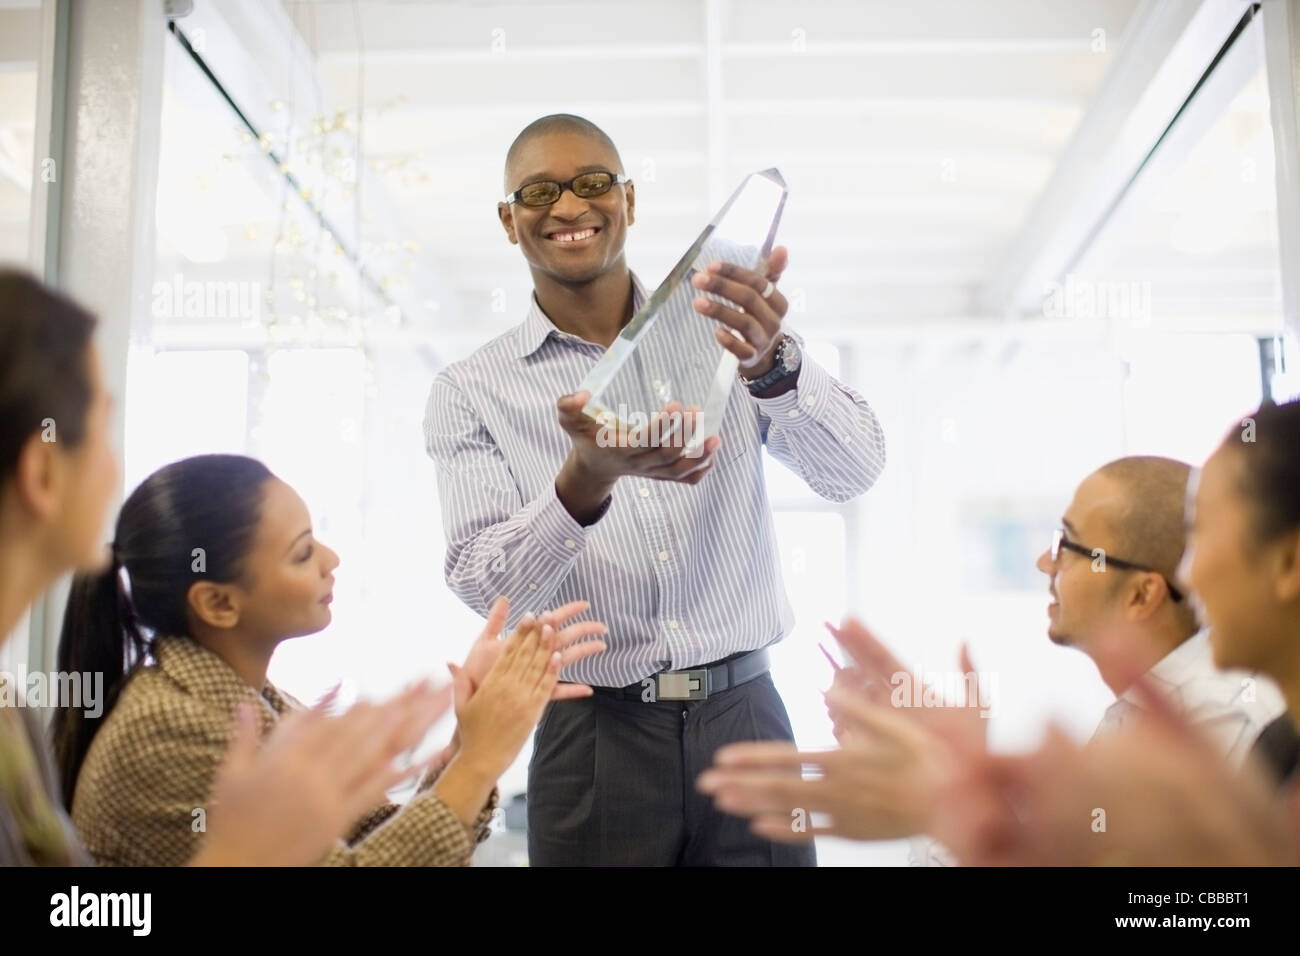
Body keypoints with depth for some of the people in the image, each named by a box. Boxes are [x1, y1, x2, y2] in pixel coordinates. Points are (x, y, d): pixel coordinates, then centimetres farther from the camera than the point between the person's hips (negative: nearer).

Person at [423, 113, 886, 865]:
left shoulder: (723, 327, 2)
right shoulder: (470, 392, 0)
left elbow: (855, 472, -7)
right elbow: (483, 584, -9)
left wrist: (772, 361, -27)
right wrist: (585, 480, -27)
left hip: (743, 719, 1)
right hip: (594, 740, 0)